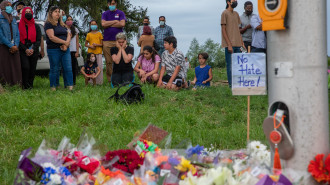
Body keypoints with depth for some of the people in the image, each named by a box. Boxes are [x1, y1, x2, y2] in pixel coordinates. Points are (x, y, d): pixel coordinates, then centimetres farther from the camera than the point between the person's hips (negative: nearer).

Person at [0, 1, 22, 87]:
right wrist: (11, 46, -13)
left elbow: (17, 34, 12)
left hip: (14, 47, 5)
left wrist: (16, 45, -5)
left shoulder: (14, 20, 15)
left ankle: (16, 85, 5)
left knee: (16, 67, 2)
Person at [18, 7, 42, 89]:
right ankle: (25, 86, -12)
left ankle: (30, 86, 9)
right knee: (25, 67, -19)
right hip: (23, 51, -2)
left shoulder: (36, 26, 11)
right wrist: (26, 49, -11)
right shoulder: (19, 26, 5)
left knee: (32, 70, -1)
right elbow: (18, 39, 0)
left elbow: (39, 40, 6)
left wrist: (33, 49, -9)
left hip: (34, 51, 3)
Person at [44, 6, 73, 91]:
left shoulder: (62, 24, 18)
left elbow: (68, 35, 14)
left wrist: (66, 44, -6)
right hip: (54, 50, -6)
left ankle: (70, 87, -2)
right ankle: (54, 87, 6)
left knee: (68, 68, -2)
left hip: (65, 49, 6)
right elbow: (51, 37, -14)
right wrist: (65, 42, -12)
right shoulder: (48, 24, -3)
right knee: (54, 69, -1)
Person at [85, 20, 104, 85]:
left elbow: (102, 44, 5)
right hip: (91, 52, 0)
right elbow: (85, 44, 13)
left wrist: (96, 45, -13)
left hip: (98, 52, 0)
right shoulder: (89, 34, 10)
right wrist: (90, 46, -7)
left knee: (100, 67, -4)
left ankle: (99, 81, 1)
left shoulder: (99, 34, 8)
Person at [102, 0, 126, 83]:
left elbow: (122, 24, -6)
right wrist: (115, 21, -2)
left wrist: (109, 24, -2)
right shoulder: (105, 14, 15)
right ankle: (110, 79, 1)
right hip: (107, 41, 1)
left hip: (118, 40, -1)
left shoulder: (120, 13, 10)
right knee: (108, 61, -3)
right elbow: (103, 24, -2)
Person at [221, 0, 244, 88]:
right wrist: (229, 45, -15)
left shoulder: (236, 14, 18)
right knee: (230, 65, -5)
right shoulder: (225, 13, -4)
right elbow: (223, 30, -9)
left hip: (237, 44, 7)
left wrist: (242, 43, 12)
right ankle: (231, 84, -2)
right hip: (230, 45, -7)